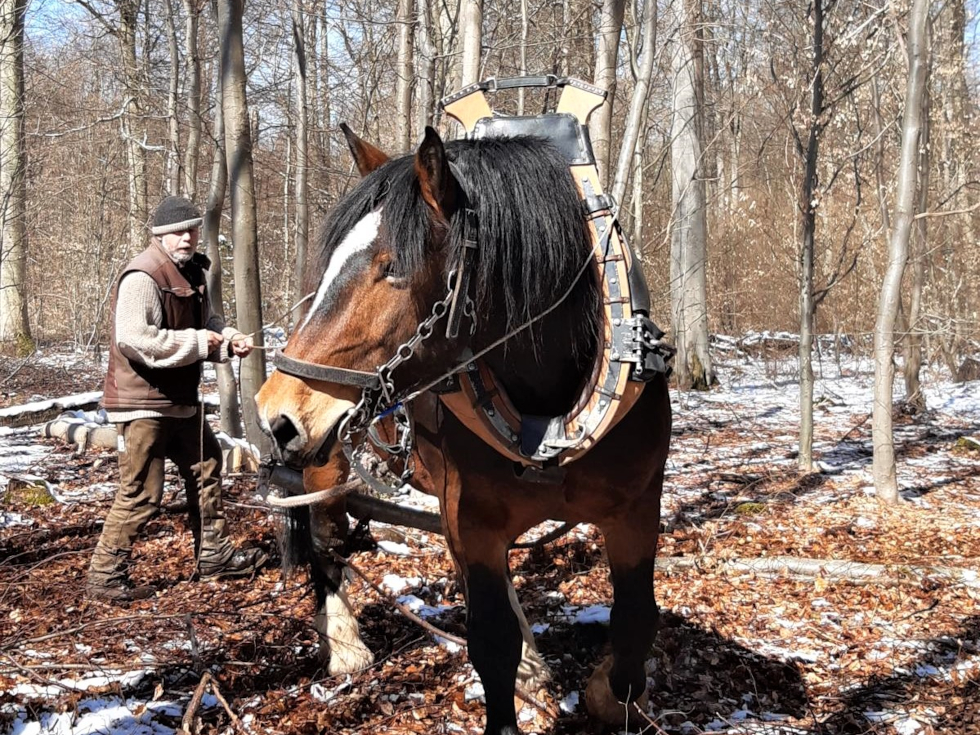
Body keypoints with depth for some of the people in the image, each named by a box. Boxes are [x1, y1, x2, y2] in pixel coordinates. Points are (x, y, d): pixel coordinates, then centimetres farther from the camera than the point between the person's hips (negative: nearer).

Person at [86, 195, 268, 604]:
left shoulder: (191, 272, 10)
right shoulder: (143, 277, -20)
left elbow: (204, 323, 21)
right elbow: (132, 338, -31)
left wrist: (229, 340, -2)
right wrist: (198, 343, -25)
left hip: (180, 400, 10)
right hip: (143, 402, -10)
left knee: (205, 467, 20)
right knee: (141, 494, -6)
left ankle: (213, 555, 34)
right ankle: (105, 577, 7)